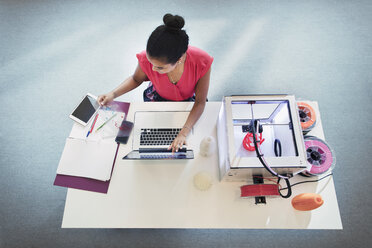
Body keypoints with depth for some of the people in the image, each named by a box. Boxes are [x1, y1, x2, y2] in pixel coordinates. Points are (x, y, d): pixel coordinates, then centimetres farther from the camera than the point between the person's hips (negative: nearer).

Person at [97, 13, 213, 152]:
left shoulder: (201, 62, -37)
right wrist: (113, 94, -23)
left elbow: (200, 102, -27)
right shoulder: (147, 59, -33)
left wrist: (184, 133, -39)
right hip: (158, 99, 1)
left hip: (189, 101, 0)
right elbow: (136, 79, -7)